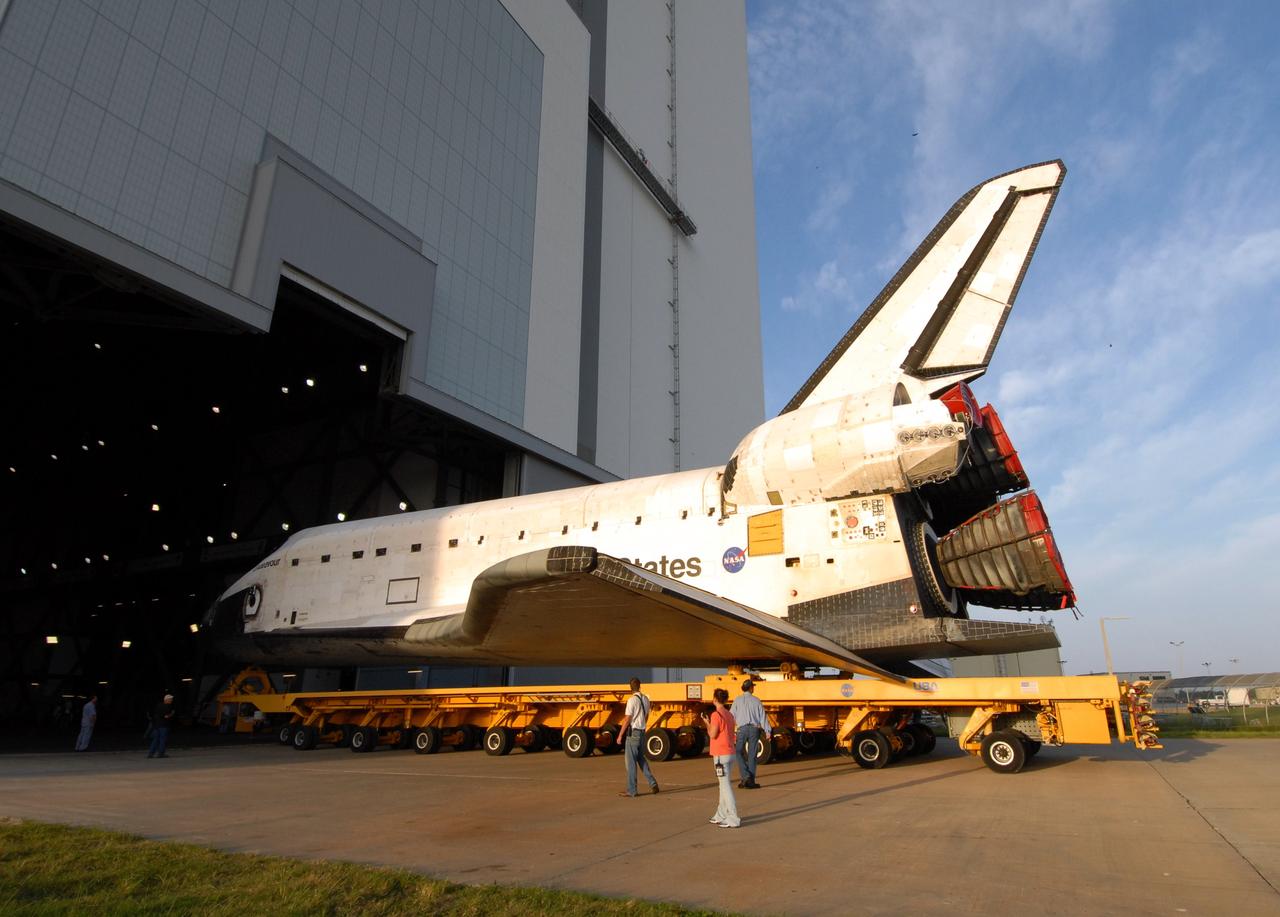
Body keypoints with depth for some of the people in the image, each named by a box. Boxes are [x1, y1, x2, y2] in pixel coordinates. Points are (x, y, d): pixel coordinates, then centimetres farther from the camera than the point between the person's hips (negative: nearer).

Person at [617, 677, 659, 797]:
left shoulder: (632, 700, -15)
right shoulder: (646, 699, 6)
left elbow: (627, 720, -15)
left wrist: (620, 735, -9)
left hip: (633, 733, -7)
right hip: (642, 732, 7)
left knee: (631, 761, 0)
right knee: (641, 758, 19)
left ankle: (631, 790, 4)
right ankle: (652, 783, 15)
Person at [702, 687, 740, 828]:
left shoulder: (716, 714, -14)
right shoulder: (729, 715, 12)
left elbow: (712, 734, -16)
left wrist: (707, 722, 0)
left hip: (721, 755, -9)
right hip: (730, 753, 9)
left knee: (725, 785, -6)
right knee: (724, 784, 16)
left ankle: (733, 819, -6)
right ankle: (721, 815, 25)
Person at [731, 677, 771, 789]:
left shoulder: (737, 700, 4)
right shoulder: (756, 700, 7)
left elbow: (732, 716, 0)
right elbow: (763, 717, 3)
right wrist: (767, 731, 3)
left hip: (742, 729, -2)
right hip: (755, 728, 2)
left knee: (738, 753, 7)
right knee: (752, 755, 8)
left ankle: (745, 776, -9)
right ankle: (750, 781, 10)